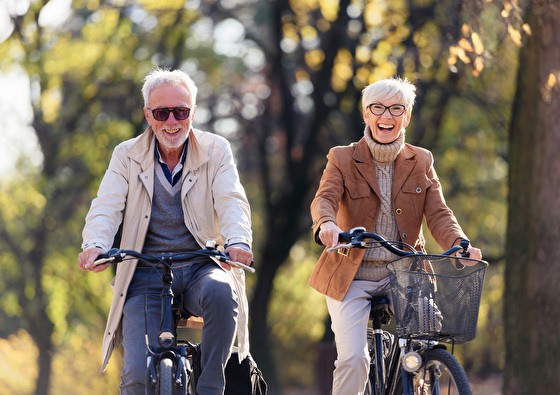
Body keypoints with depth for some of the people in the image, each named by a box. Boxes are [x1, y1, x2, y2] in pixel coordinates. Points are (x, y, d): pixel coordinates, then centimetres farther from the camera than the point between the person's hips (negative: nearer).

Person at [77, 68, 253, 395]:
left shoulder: (216, 151, 5)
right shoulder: (127, 156, 8)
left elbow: (232, 202, -9)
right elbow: (106, 207, -5)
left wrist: (237, 241, -33)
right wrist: (95, 245, -28)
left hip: (201, 268, 0)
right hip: (146, 276, 0)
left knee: (220, 291, -37)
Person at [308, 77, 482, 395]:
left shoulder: (421, 162, 8)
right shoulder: (343, 159, 0)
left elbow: (438, 214, -4)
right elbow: (325, 199, -18)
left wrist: (460, 245, -25)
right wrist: (326, 224, -43)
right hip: (352, 276, -2)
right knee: (353, 359, -17)